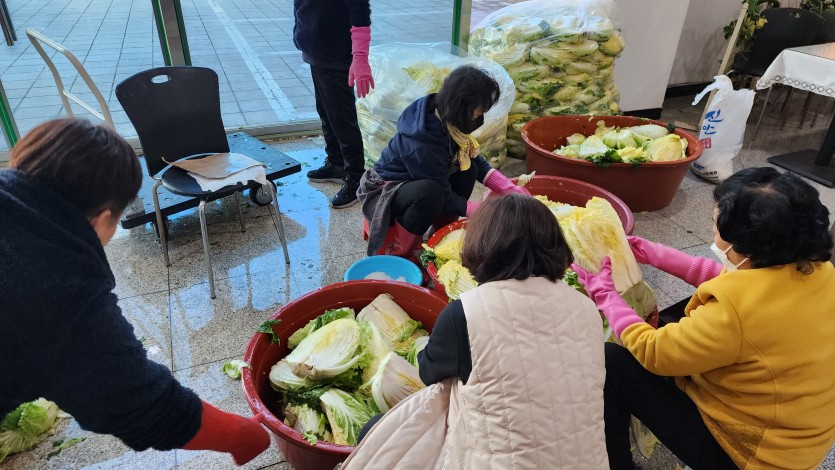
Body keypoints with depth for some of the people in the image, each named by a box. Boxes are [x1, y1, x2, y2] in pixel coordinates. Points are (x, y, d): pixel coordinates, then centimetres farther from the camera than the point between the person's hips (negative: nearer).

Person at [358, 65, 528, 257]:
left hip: (412, 184, 8)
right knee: (431, 192, -37)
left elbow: (478, 162, 1)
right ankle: (400, 251, -15)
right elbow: (444, 197, -22)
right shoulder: (423, 147, -33)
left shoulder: (446, 120, -10)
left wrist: (510, 189, -9)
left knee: (468, 171, -11)